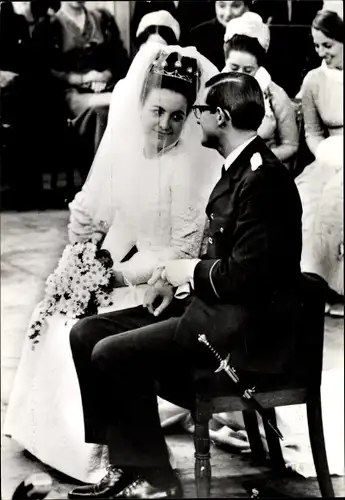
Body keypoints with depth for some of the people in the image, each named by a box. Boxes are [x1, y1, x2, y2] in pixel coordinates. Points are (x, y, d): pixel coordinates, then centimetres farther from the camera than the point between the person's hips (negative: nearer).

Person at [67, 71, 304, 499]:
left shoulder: (263, 178, -19)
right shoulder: (238, 169, 12)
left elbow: (247, 275, -25)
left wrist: (188, 271, -9)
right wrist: (176, 277, 4)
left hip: (249, 330, -10)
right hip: (217, 308, 10)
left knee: (112, 354, -19)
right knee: (87, 334, 3)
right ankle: (126, 463, 4)